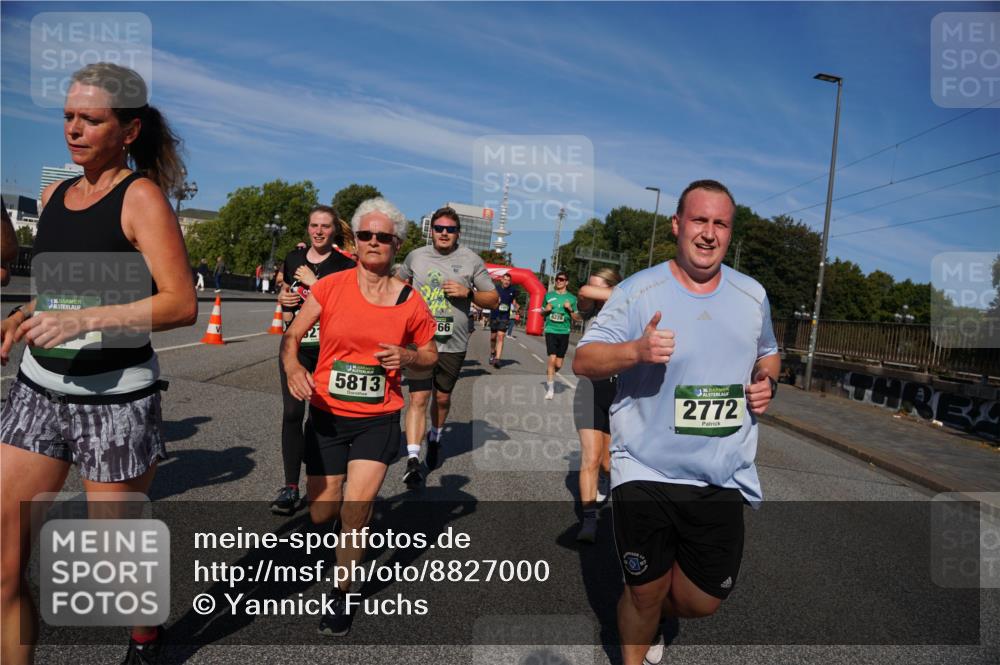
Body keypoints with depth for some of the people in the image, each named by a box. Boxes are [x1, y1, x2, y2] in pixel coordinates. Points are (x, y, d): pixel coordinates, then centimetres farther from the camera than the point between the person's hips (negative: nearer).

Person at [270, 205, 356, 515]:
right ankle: (291, 487, 0)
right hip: (296, 346, 3)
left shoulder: (344, 265, -5)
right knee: (292, 412, -5)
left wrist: (314, 282, -17)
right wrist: (283, 298, 2)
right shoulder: (294, 258, 9)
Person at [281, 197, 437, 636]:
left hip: (378, 420, -1)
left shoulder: (410, 302, -4)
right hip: (326, 416, 1)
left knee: (355, 511, -11)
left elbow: (430, 355, 8)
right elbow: (292, 336, -1)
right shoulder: (330, 287, -5)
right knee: (321, 515, 11)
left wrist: (407, 356, -14)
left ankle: (342, 595, 14)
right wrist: (293, 368, -22)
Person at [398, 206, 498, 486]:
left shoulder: (471, 260, 1)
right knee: (418, 398, -10)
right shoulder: (416, 256, 5)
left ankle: (435, 438, 42)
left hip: (453, 344, 1)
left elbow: (493, 299, 4)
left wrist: (468, 292, -13)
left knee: (442, 397, 16)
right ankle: (413, 460, -9)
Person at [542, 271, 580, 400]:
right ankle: (550, 389, -8)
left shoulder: (572, 298, 5)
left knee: (558, 364, 3)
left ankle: (549, 375, 36)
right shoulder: (549, 295, 9)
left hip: (564, 332, 1)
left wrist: (570, 309, -11)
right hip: (551, 331, -1)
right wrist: (546, 310, -2)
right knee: (552, 358, -16)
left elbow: (577, 318, 7)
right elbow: (542, 313, 20)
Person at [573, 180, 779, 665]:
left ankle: (650, 612, 49)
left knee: (702, 602, 14)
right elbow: (582, 361, -9)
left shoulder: (752, 295, 6)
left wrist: (766, 380, 1)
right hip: (646, 473, -4)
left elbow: (767, 353, 23)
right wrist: (636, 350, -27)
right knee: (644, 593, 9)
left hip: (724, 479, 4)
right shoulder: (638, 291, -8)